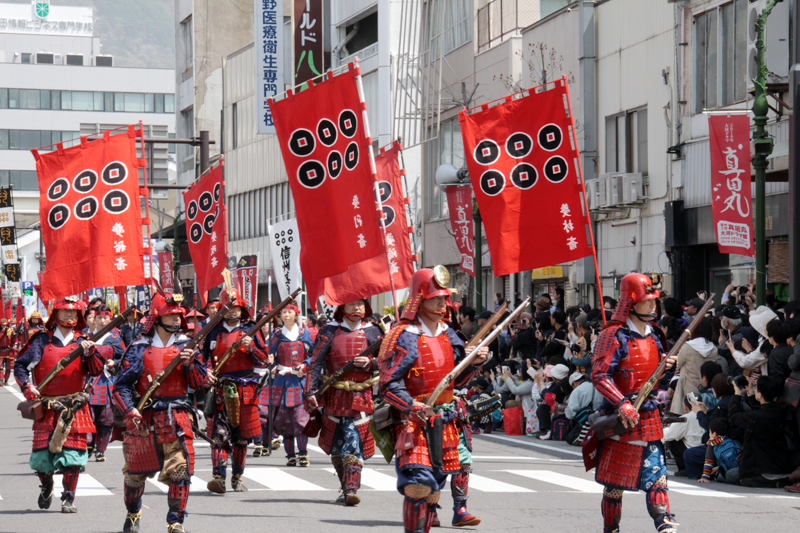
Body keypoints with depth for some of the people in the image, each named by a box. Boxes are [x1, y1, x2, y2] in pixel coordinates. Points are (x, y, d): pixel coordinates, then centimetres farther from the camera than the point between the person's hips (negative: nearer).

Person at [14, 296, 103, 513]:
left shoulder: (82, 342, 7)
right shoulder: (42, 340, 5)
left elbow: (97, 370, -2)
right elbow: (20, 366, 6)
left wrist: (90, 352, -19)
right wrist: (27, 386, -10)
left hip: (74, 406, 0)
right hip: (46, 406, 0)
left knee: (72, 453, -5)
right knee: (42, 455, -1)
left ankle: (68, 499, 5)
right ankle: (47, 485, 29)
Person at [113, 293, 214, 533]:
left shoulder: (185, 346, 6)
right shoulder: (140, 348, -2)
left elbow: (200, 382, 2)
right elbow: (122, 385, -5)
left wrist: (190, 363, -16)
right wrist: (130, 411, -19)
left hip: (177, 419, 1)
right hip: (144, 419, -1)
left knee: (180, 470, -13)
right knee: (135, 472, 13)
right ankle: (133, 513, 38)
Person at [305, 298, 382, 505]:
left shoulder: (372, 332, 5)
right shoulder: (330, 331, 1)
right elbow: (315, 363, -3)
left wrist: (369, 362, -12)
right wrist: (310, 392, -12)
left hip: (361, 397, -1)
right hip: (334, 396, 1)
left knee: (354, 444, -13)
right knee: (336, 448, 10)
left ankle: (352, 490, -17)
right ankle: (346, 487, 25)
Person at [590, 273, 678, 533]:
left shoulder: (652, 334, 12)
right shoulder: (614, 335, -11)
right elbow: (599, 376, -19)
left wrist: (665, 365, 2)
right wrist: (622, 405, -28)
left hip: (650, 414, 6)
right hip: (621, 416, -6)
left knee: (656, 473, -1)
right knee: (615, 480, 2)